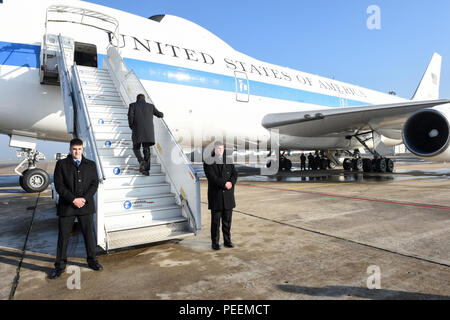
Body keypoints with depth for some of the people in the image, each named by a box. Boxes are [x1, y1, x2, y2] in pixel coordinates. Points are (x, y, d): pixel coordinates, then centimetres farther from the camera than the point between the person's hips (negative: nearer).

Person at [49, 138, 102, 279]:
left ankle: (92, 260, 25)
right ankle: (60, 266, 20)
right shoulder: (61, 164, 3)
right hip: (66, 206, -1)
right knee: (63, 236, 6)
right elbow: (59, 185, -5)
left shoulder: (91, 164, 9)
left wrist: (84, 198, -12)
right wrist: (73, 199, -14)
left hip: (86, 205, 1)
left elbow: (94, 184, 3)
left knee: (89, 234, 10)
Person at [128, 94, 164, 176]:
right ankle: (147, 170, 1)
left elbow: (130, 116, -7)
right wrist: (161, 114, 42)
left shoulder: (133, 105, 6)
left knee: (136, 148, 14)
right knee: (146, 149, 9)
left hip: (137, 131, -2)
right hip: (149, 131, 2)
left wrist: (131, 127, 7)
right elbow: (159, 114, 19)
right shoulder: (151, 106, 12)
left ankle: (141, 161, -14)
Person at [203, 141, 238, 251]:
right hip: (215, 195, -3)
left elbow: (234, 174, 3)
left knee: (227, 220, 9)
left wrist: (231, 183, -16)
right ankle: (215, 242, 14)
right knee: (215, 221, 3)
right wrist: (224, 183, -20)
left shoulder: (229, 161, 12)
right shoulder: (208, 162, -1)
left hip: (228, 195, 4)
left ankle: (227, 240, 22)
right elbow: (212, 177, -13)